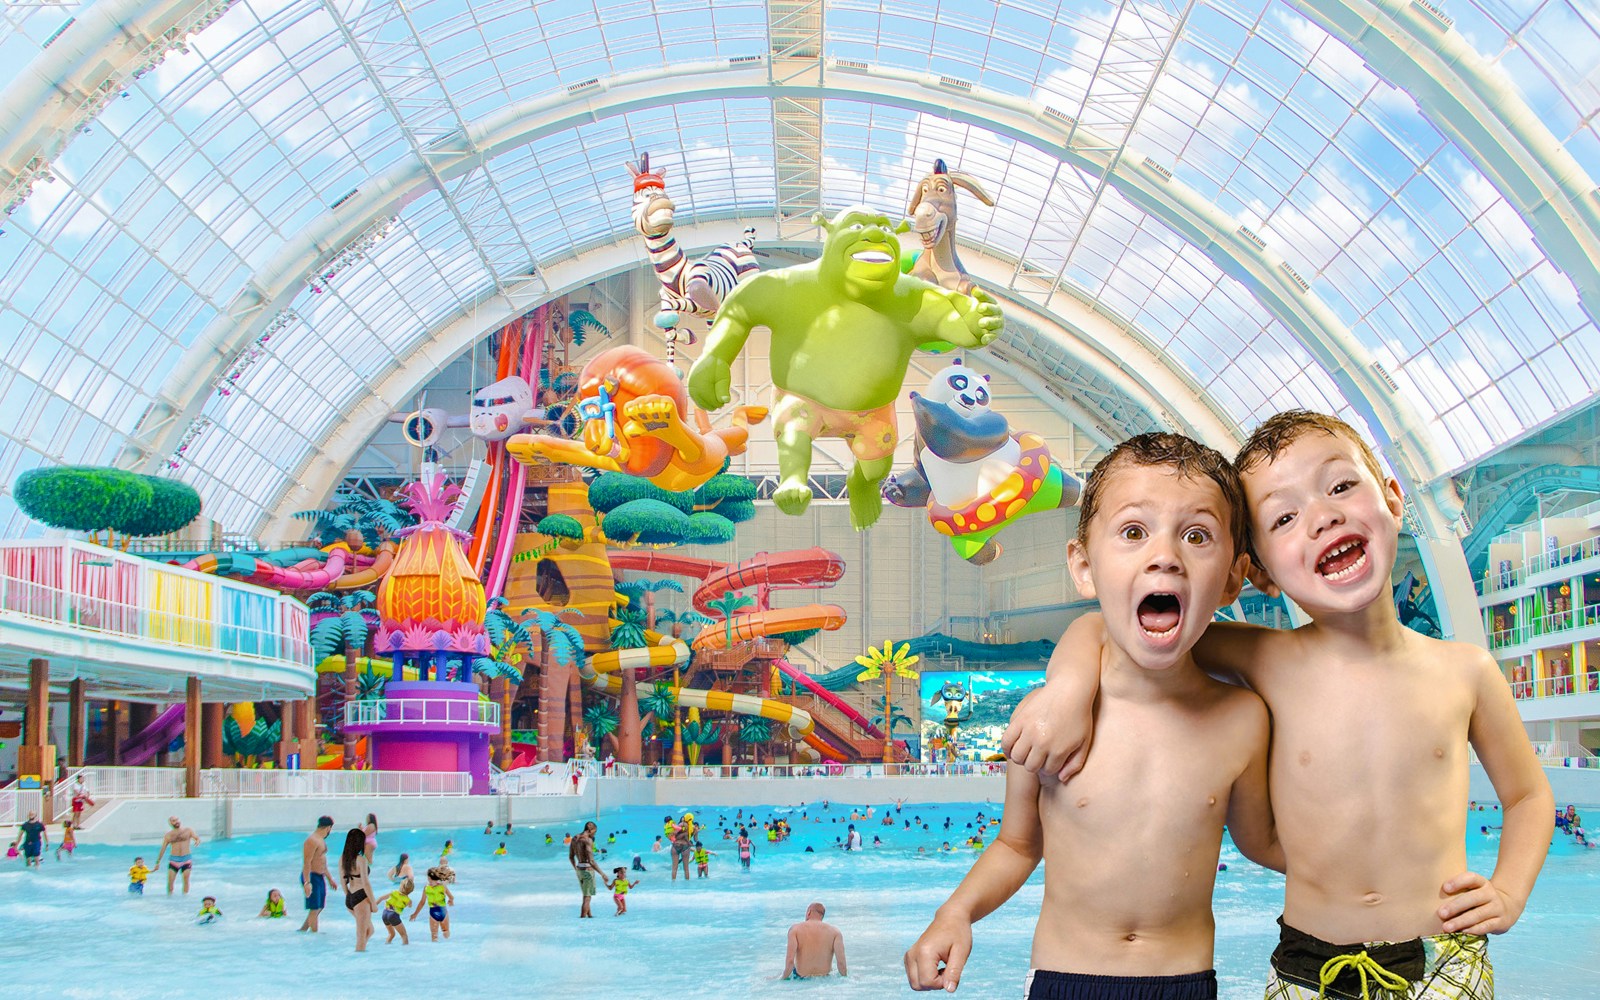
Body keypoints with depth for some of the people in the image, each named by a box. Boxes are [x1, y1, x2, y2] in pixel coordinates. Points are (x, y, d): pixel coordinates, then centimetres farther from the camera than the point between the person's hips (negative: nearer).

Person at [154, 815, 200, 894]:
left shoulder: (188, 831, 4)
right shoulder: (169, 835, 5)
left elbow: (197, 838, 4)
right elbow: (162, 849, 9)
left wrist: (197, 841, -22)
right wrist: (158, 862, 7)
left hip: (186, 859, -1)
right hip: (174, 860, 1)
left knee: (186, 879, -3)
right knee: (170, 880, -4)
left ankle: (185, 895, 5)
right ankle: (169, 895, 9)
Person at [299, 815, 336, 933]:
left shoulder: (321, 840, 14)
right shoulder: (312, 840, -18)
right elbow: (307, 862, -23)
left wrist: (329, 878, 28)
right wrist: (307, 882, -28)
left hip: (320, 877, 10)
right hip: (312, 877, -10)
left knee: (319, 908, 16)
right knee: (314, 909, -5)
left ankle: (302, 930, 23)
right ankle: (314, 933, 1)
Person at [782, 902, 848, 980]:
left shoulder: (795, 929, -9)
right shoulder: (834, 931, -6)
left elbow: (790, 961, -19)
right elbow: (841, 962, -16)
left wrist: (783, 978, -6)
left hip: (800, 978, -2)